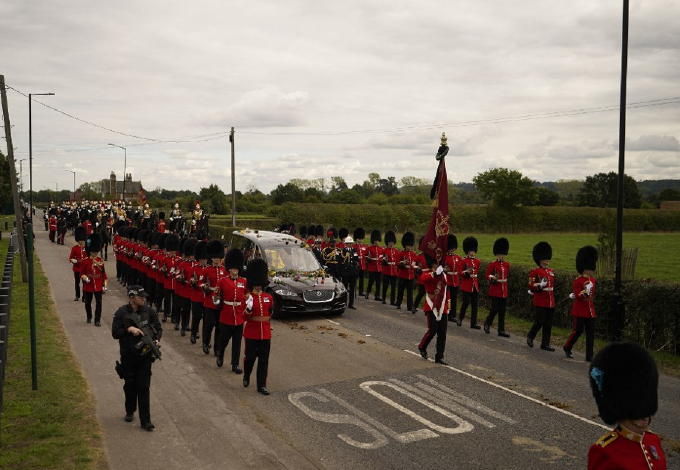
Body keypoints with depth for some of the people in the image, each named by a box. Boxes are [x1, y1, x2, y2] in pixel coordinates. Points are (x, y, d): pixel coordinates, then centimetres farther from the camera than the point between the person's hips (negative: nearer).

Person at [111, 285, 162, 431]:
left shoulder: (149, 312, -2)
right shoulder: (121, 313, -6)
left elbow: (158, 328, 5)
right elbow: (115, 333, -7)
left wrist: (156, 339, -14)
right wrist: (129, 329, -21)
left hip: (145, 355, 0)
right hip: (128, 355, 0)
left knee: (144, 387, -2)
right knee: (130, 385, 15)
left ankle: (145, 420, 1)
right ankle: (130, 412, 37)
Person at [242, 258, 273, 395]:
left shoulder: (268, 298, 5)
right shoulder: (248, 298, -6)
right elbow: (245, 317, -14)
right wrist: (248, 308, -29)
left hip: (265, 333, 3)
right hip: (251, 333, -3)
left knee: (264, 360, 3)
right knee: (250, 357, 7)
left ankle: (262, 385, 9)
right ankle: (246, 377, 35)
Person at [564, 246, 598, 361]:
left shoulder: (592, 280, 10)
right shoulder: (577, 281, -10)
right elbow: (578, 295, -17)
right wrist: (584, 293, -32)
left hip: (590, 310, 6)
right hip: (580, 310, -6)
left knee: (591, 332, 2)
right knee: (578, 331, -3)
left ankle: (589, 356, 6)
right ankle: (567, 347, 19)